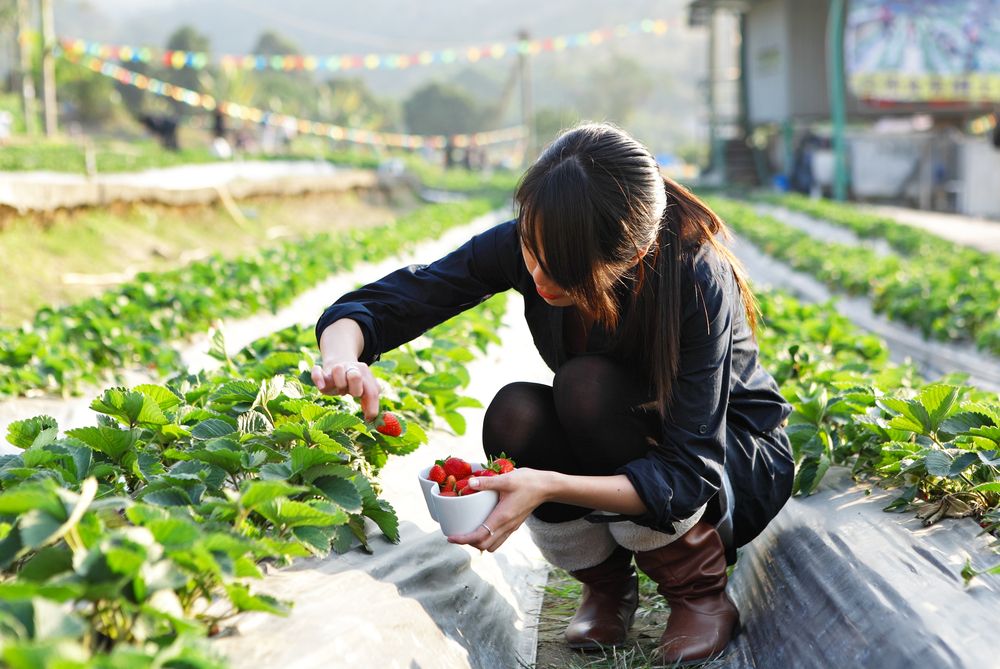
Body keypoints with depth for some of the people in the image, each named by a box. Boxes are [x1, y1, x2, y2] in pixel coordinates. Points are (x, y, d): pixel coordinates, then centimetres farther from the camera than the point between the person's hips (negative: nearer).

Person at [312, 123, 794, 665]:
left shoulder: (698, 278, -32)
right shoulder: (529, 245, -21)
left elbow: (687, 476, -34)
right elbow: (378, 303, -18)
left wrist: (548, 486, -48)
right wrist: (342, 359, -42)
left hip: (740, 465, -4)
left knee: (587, 386, -32)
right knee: (514, 417, -28)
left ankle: (702, 594, -11)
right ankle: (606, 581, 1)